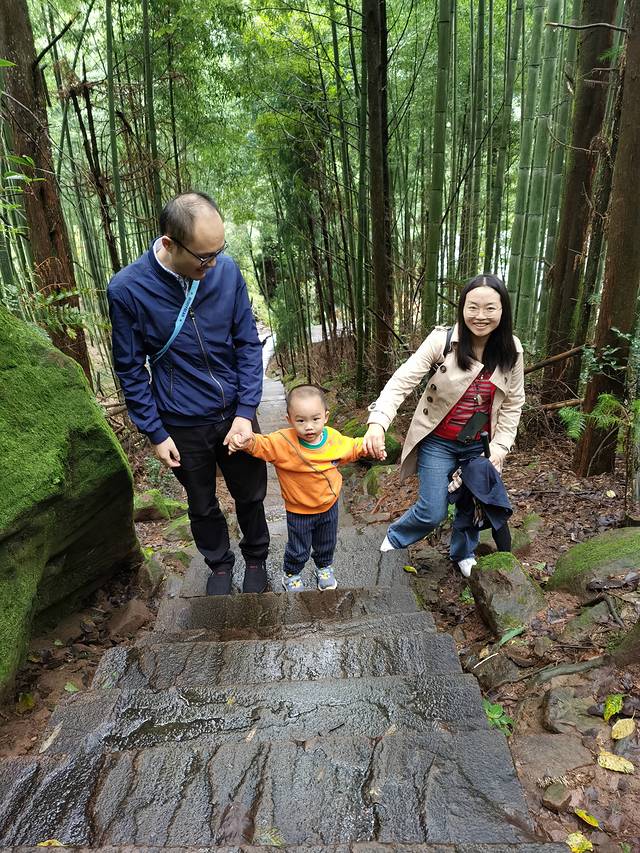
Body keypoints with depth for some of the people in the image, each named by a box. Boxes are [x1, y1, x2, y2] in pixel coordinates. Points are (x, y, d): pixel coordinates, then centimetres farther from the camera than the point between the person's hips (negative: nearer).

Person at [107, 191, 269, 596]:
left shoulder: (227, 270, -12)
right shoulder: (127, 289, -17)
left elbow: (248, 343, -5)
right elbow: (131, 370, -7)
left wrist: (246, 411, -11)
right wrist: (155, 433, -6)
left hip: (235, 414, 2)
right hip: (183, 426, -1)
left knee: (251, 495, 18)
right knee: (203, 505, 19)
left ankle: (256, 559, 45)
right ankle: (220, 563, 46)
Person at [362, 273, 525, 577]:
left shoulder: (511, 350, -8)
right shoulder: (442, 340, -20)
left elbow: (512, 404, 1)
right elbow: (402, 381, -26)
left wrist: (499, 447, -5)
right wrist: (378, 421, -41)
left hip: (480, 445, 4)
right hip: (438, 442, -3)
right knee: (432, 512, -1)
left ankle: (463, 553, 48)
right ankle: (394, 539, 32)